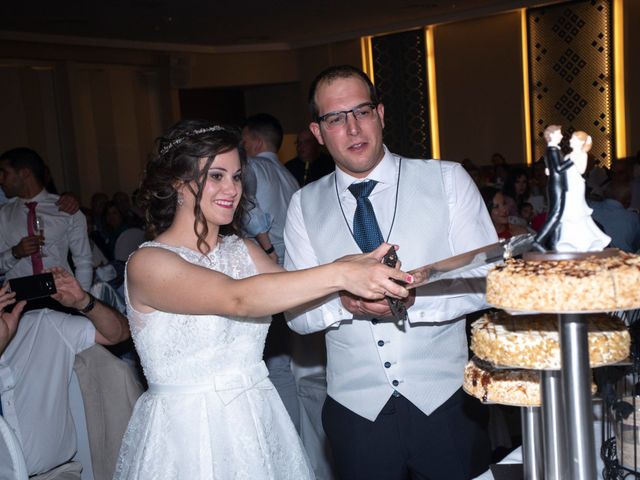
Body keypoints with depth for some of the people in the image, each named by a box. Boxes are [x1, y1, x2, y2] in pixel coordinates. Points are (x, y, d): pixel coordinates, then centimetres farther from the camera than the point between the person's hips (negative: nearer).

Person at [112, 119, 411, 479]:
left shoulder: (243, 250, 6)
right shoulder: (148, 263, -15)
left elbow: (301, 297, -6)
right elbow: (237, 298, -30)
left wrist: (363, 271, -23)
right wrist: (341, 274, -37)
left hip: (260, 425, 6)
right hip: (187, 436, -6)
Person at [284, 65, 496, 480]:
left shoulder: (448, 180, -3)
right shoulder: (305, 205, 2)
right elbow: (297, 312, 0)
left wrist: (413, 300, -24)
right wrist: (345, 302, -21)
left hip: (445, 400, -1)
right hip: (356, 408, 1)